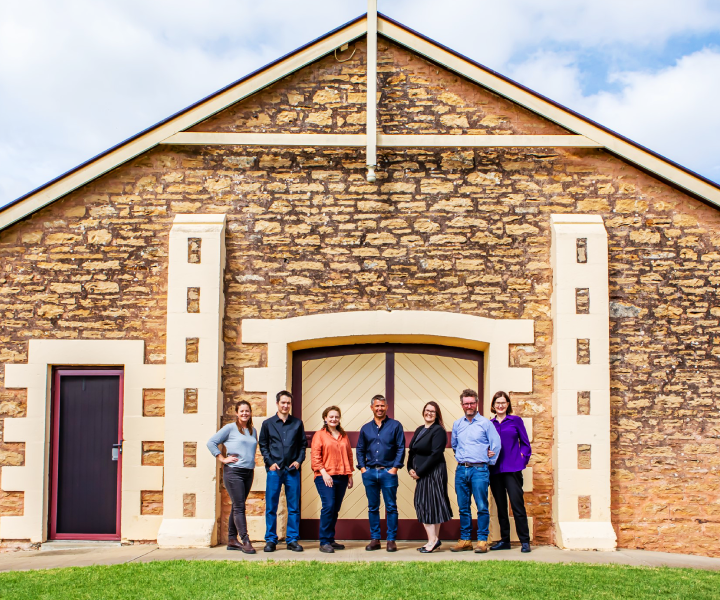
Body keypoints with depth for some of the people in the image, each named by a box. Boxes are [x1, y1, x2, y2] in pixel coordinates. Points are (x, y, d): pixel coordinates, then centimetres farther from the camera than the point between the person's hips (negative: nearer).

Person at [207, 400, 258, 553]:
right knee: (239, 507, -9)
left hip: (249, 472, 6)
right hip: (233, 471, -6)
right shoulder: (230, 428, -2)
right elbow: (211, 442, -3)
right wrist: (222, 459, -8)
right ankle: (245, 541, -10)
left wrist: (252, 465, 13)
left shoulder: (253, 431, 15)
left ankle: (232, 540, 17)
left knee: (238, 507, 11)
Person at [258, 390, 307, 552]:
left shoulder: (297, 423, 11)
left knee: (294, 507, 3)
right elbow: (263, 445, 9)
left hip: (292, 470, 1)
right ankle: (271, 540, 8)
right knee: (271, 507, 1)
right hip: (274, 469, -1)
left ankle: (292, 539, 10)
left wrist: (299, 460, -2)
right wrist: (270, 462, -3)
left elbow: (303, 444, 13)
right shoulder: (268, 423, 9)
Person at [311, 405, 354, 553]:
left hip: (341, 477, 5)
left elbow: (349, 455, 20)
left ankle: (331, 540, 15)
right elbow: (315, 456, -3)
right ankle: (324, 542, -10)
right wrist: (324, 473, -12)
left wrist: (350, 475, 15)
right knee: (328, 506, -15)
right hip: (325, 477, -5)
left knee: (336, 509, 6)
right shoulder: (319, 435, 3)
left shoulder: (344, 436, 17)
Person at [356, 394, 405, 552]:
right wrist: (362, 467, 3)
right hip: (370, 472, 3)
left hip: (388, 472, -3)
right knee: (373, 508, 8)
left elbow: (401, 448, -1)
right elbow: (360, 449, 16)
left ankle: (391, 540, 5)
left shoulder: (395, 425, 2)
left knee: (391, 507, -1)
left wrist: (395, 467, -9)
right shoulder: (366, 428, 12)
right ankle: (375, 539, 15)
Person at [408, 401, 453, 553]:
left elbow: (435, 454, -17)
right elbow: (412, 451, 15)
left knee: (430, 505, -7)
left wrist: (419, 472, -15)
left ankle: (433, 540, -2)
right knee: (423, 505, 7)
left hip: (434, 472, -8)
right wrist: (411, 469, -1)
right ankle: (433, 540, 11)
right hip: (421, 474, 8)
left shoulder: (439, 431, -10)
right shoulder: (419, 430, 15)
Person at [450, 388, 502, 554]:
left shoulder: (485, 423, 1)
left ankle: (482, 540, 0)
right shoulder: (457, 424, 14)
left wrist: (490, 462, 5)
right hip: (461, 470, 4)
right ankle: (465, 540, 14)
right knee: (463, 507, 8)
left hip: (479, 469, -4)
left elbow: (496, 444, 2)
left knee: (482, 507, -5)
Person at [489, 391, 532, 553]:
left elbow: (525, 443, 7)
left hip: (512, 468, -3)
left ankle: (525, 541, -3)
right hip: (495, 470, 3)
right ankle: (504, 540, 17)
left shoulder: (516, 421, 5)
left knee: (517, 504, -8)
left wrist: (523, 457, -6)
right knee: (500, 506, 9)